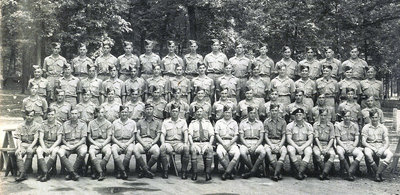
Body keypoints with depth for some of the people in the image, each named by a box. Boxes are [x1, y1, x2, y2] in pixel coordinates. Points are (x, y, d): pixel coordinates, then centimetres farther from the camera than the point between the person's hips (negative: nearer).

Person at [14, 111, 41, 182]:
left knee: (30, 152, -36)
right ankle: (23, 174, -40)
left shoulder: (37, 126, 3)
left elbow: (36, 139, -4)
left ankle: (21, 173, -34)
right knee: (18, 153, -31)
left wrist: (30, 147, -20)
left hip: (33, 145, -2)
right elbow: (18, 139, 6)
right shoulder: (20, 126, 11)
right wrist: (19, 147, -12)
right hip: (22, 144, 2)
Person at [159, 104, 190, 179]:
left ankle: (184, 171, -21)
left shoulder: (183, 121, 17)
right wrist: (163, 143, -12)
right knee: (162, 148, -35)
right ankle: (165, 170, -23)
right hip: (168, 142, 0)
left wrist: (185, 143, -14)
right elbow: (162, 134, 8)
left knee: (186, 148, -34)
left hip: (179, 142, 0)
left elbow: (185, 133, 4)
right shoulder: (165, 122, 17)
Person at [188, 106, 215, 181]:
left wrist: (209, 144, -12)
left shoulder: (208, 122, 16)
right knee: (193, 150, -34)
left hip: (206, 142, 0)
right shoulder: (192, 123, 15)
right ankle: (194, 173, -30)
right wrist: (192, 144, -16)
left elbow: (212, 135, 8)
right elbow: (190, 135, 3)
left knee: (209, 150, -34)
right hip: (196, 143, 0)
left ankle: (208, 173, -33)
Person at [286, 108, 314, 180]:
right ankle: (300, 171, -29)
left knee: (309, 152, -32)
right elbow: (289, 139, -4)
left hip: (305, 144, 0)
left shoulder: (308, 126, 5)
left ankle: (300, 172, -36)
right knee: (291, 151, -34)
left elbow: (310, 140, -1)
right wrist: (297, 147, -18)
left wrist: (302, 147, -17)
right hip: (293, 144, 0)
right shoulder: (290, 125, 3)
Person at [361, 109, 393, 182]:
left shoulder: (383, 127, 9)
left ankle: (378, 174, -30)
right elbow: (363, 142, -3)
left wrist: (382, 149, -19)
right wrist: (373, 149, -17)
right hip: (370, 146, -2)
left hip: (381, 147, 2)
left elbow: (387, 142, 3)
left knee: (390, 154, -29)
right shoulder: (366, 127, 4)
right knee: (367, 154, -37)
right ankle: (379, 173, -22)